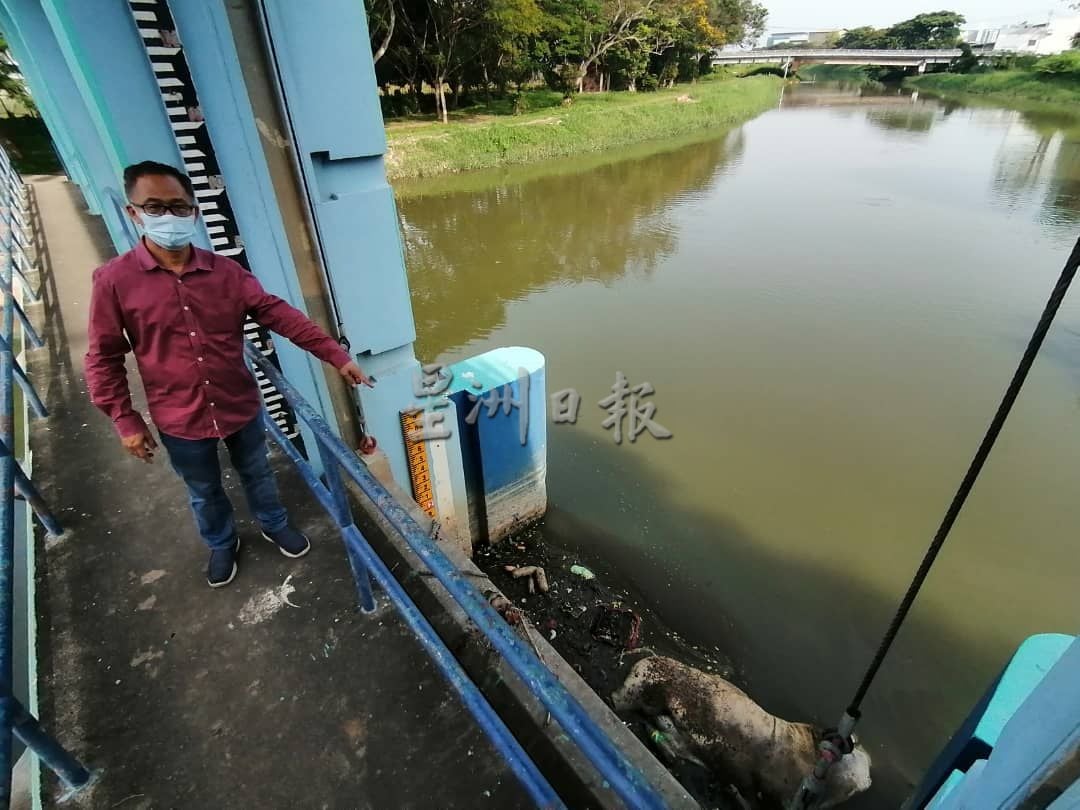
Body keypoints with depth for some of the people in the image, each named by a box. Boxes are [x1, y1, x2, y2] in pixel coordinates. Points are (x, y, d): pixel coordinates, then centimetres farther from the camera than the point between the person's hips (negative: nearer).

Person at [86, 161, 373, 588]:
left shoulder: (226, 272, -7)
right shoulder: (114, 280, -11)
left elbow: (281, 315, -11)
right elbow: (103, 359, -4)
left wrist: (337, 355, -18)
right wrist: (125, 420, -6)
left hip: (240, 407, 1)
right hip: (180, 421, -1)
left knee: (257, 475, 23)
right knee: (204, 493, 21)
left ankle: (275, 525, 50)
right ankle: (222, 545, 49)